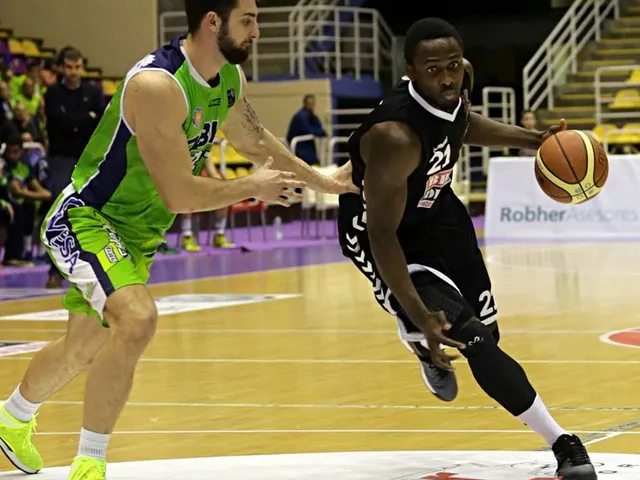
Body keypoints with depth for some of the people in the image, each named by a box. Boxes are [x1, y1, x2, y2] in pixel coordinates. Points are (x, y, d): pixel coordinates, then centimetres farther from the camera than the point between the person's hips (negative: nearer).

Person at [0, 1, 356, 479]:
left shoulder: (230, 77, -2)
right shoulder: (157, 85, -30)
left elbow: (256, 139, 19)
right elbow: (180, 195, -29)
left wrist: (323, 182, 20)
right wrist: (253, 187, -16)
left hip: (138, 230, 9)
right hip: (86, 218, -9)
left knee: (85, 345, 22)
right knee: (137, 319, -30)